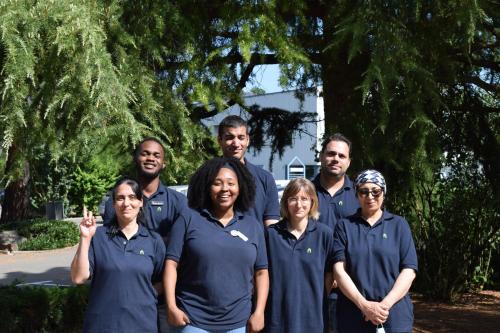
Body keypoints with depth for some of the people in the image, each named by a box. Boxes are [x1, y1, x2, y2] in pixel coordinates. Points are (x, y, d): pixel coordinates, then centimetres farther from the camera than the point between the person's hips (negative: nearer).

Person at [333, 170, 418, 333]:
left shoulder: (399, 225, 6)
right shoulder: (344, 226, 5)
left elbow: (409, 270, 0)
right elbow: (339, 270, -3)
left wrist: (385, 304, -12)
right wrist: (364, 305, -14)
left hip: (395, 315, 0)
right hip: (353, 315, 0)